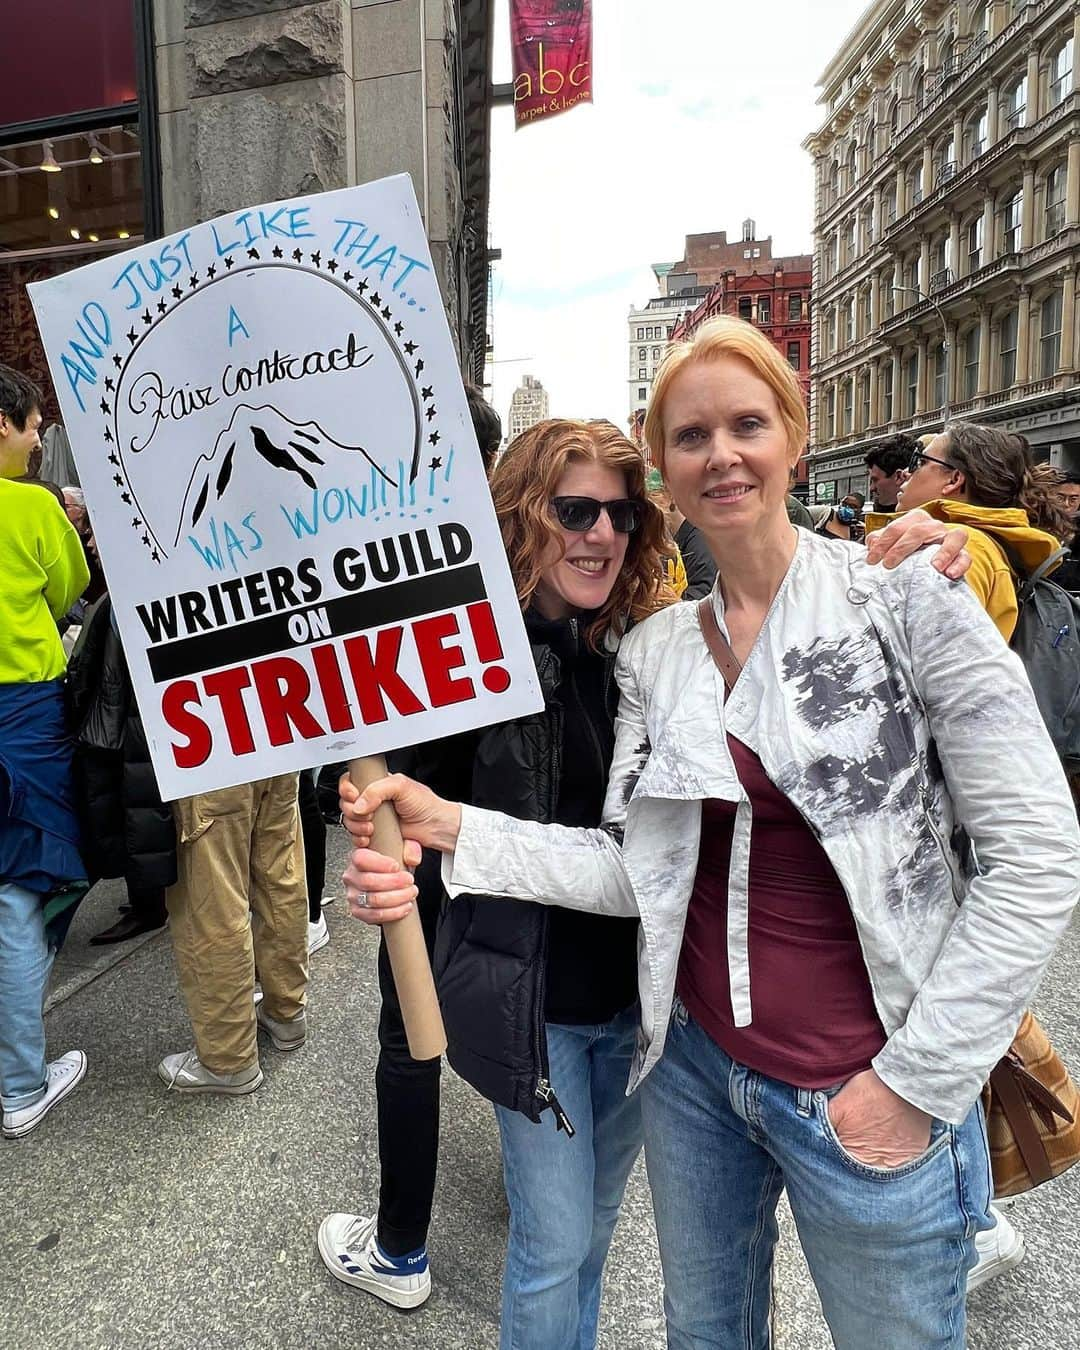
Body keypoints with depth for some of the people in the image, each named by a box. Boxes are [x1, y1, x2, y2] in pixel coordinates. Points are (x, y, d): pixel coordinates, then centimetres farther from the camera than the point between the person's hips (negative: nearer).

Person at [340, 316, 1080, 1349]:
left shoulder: (905, 597, -12)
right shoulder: (651, 651, 2)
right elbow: (631, 867, -2)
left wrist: (915, 1081, -13)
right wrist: (454, 830, -15)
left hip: (864, 1099, -4)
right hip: (694, 1065, 4)